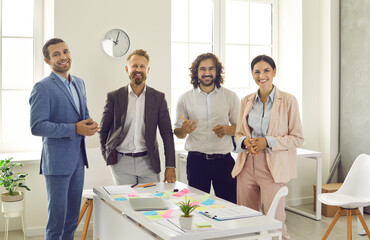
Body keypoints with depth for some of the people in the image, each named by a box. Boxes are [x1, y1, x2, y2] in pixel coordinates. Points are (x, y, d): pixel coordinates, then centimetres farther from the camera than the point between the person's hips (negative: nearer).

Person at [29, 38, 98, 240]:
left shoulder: (79, 83, 12)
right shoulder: (43, 87, -12)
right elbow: (37, 126, -18)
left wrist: (90, 123, -2)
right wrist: (75, 129, -22)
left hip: (78, 158, 7)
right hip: (57, 161, -7)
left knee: (72, 218, 15)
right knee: (57, 218, 1)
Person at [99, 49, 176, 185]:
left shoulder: (158, 97, 3)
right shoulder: (114, 97, 1)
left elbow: (167, 133, 2)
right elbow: (103, 130, 10)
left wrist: (170, 166, -3)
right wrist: (107, 156, 3)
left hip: (148, 162, 1)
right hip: (121, 162, -1)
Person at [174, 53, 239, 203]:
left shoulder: (230, 97, 6)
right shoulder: (185, 99, 5)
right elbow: (178, 133, 9)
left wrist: (227, 129, -12)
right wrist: (184, 130, -14)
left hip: (223, 160, 0)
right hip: (196, 161, 0)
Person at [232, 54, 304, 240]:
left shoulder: (288, 100, -2)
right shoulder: (246, 101, 11)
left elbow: (297, 138, -3)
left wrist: (267, 142, -15)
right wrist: (245, 141, -7)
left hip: (273, 168, -4)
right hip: (246, 166, 4)